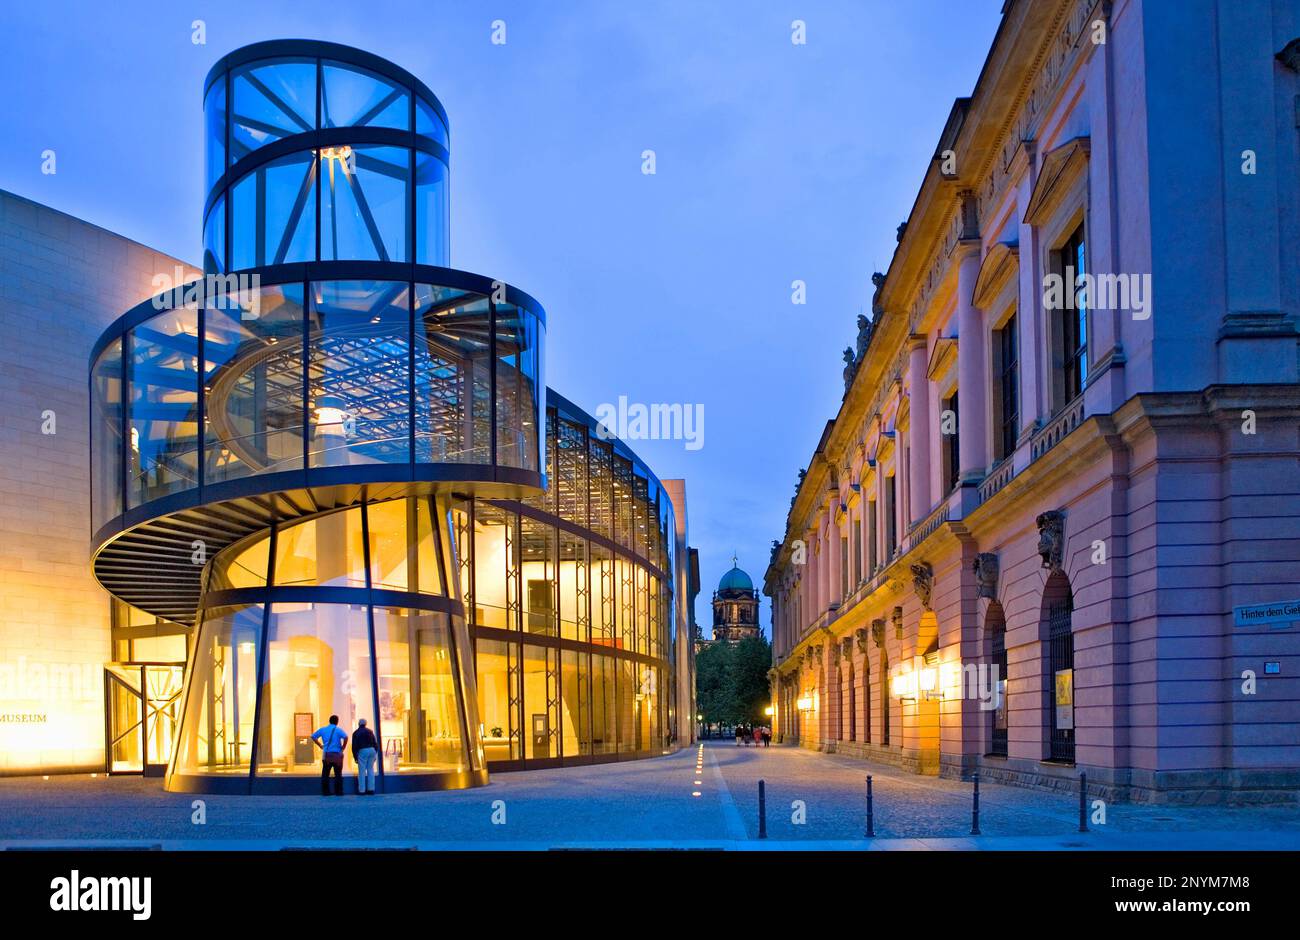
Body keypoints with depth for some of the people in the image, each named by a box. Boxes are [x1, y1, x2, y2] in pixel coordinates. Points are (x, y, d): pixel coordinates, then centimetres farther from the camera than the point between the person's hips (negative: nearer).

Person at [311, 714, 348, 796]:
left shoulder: (323, 729, 8)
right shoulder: (338, 730, -5)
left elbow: (313, 736, 12)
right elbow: (345, 737, -21)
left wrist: (320, 745, 14)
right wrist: (343, 747, -7)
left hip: (326, 754, 3)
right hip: (337, 755, -3)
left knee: (325, 774, 9)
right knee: (338, 774, 4)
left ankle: (325, 792, 8)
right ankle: (338, 792, 3)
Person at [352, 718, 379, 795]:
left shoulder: (356, 733, 5)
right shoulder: (370, 731, 13)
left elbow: (354, 746, 1)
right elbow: (375, 743, 9)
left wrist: (355, 757, 3)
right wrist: (376, 753, 10)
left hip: (362, 751, -3)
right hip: (372, 750, 3)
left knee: (362, 771, 0)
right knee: (370, 770, 9)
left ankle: (362, 790, -1)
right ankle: (371, 789, 8)